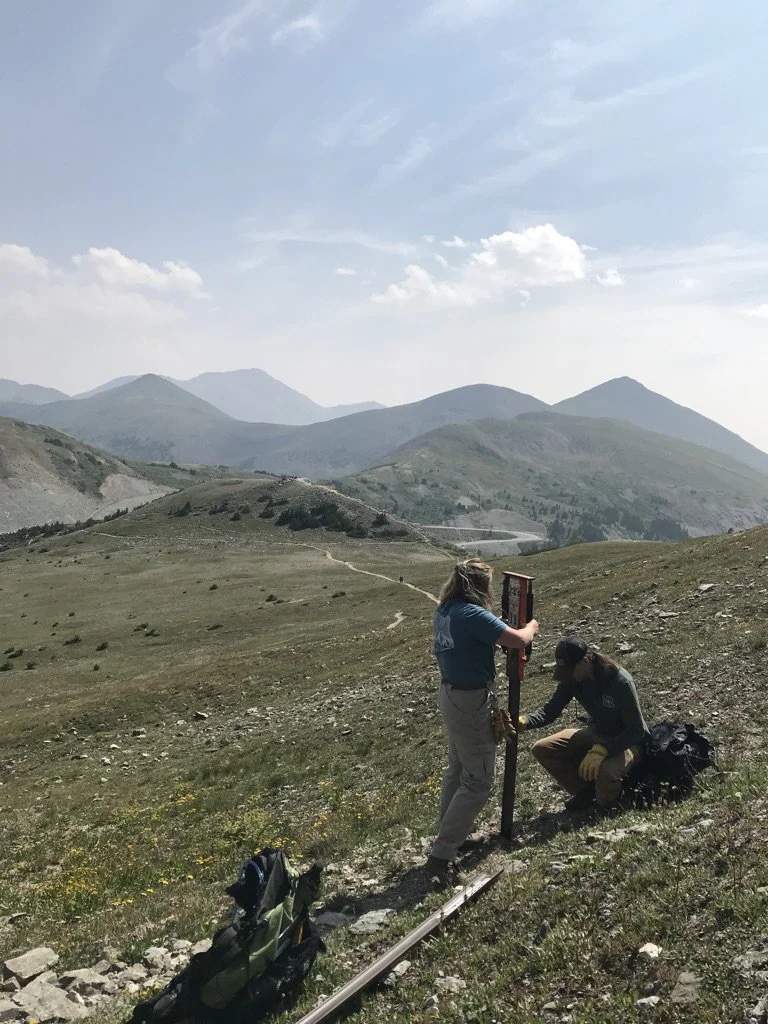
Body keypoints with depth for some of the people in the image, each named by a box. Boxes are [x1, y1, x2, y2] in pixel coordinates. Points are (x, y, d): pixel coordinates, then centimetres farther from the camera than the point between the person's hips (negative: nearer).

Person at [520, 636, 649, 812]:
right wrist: (524, 721, -32)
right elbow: (550, 710, -10)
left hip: (626, 741, -6)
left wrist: (602, 749, -37)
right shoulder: (571, 678, -12)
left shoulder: (621, 682, -29)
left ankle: (606, 801, -1)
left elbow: (637, 731, -25)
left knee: (605, 772, -38)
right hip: (596, 734, 6)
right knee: (541, 749, -9)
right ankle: (586, 790, 6)